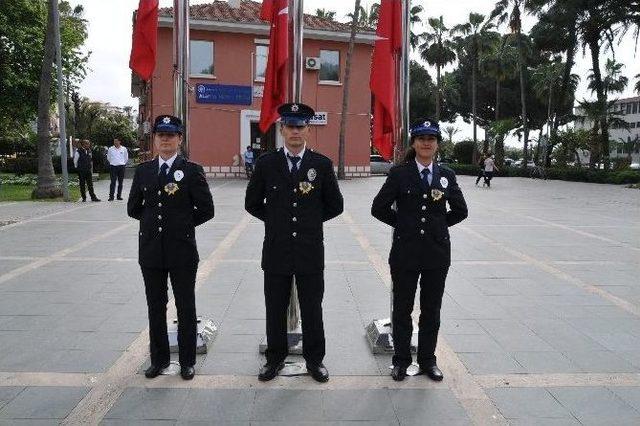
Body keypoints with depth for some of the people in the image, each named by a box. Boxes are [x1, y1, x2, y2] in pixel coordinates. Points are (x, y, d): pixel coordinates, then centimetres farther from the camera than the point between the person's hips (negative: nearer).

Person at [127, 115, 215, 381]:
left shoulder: (192, 170, -4)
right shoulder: (142, 171, 7)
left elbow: (206, 210, -5)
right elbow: (133, 209, 15)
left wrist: (183, 225, -1)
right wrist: (154, 221, 7)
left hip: (182, 249, -3)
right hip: (151, 249, 4)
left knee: (186, 308, 7)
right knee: (155, 308, 14)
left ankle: (187, 361, 22)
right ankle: (159, 359, 29)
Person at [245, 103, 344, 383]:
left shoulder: (322, 164, 0)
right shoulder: (266, 163, 1)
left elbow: (335, 206, 7)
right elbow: (252, 203, 10)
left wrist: (310, 221, 6)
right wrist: (276, 220, 6)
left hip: (310, 251, 0)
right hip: (276, 251, 1)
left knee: (312, 310, 10)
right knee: (275, 310, 12)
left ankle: (314, 360, 27)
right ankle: (275, 358, 30)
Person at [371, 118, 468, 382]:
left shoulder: (446, 175, 5)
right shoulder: (399, 174, -2)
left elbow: (460, 211, 13)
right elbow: (379, 208, -1)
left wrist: (438, 225, 6)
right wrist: (402, 224, 0)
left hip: (437, 251, 2)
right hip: (406, 251, -2)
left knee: (431, 310, 12)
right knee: (402, 309, 9)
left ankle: (428, 360, 27)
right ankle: (401, 360, 24)